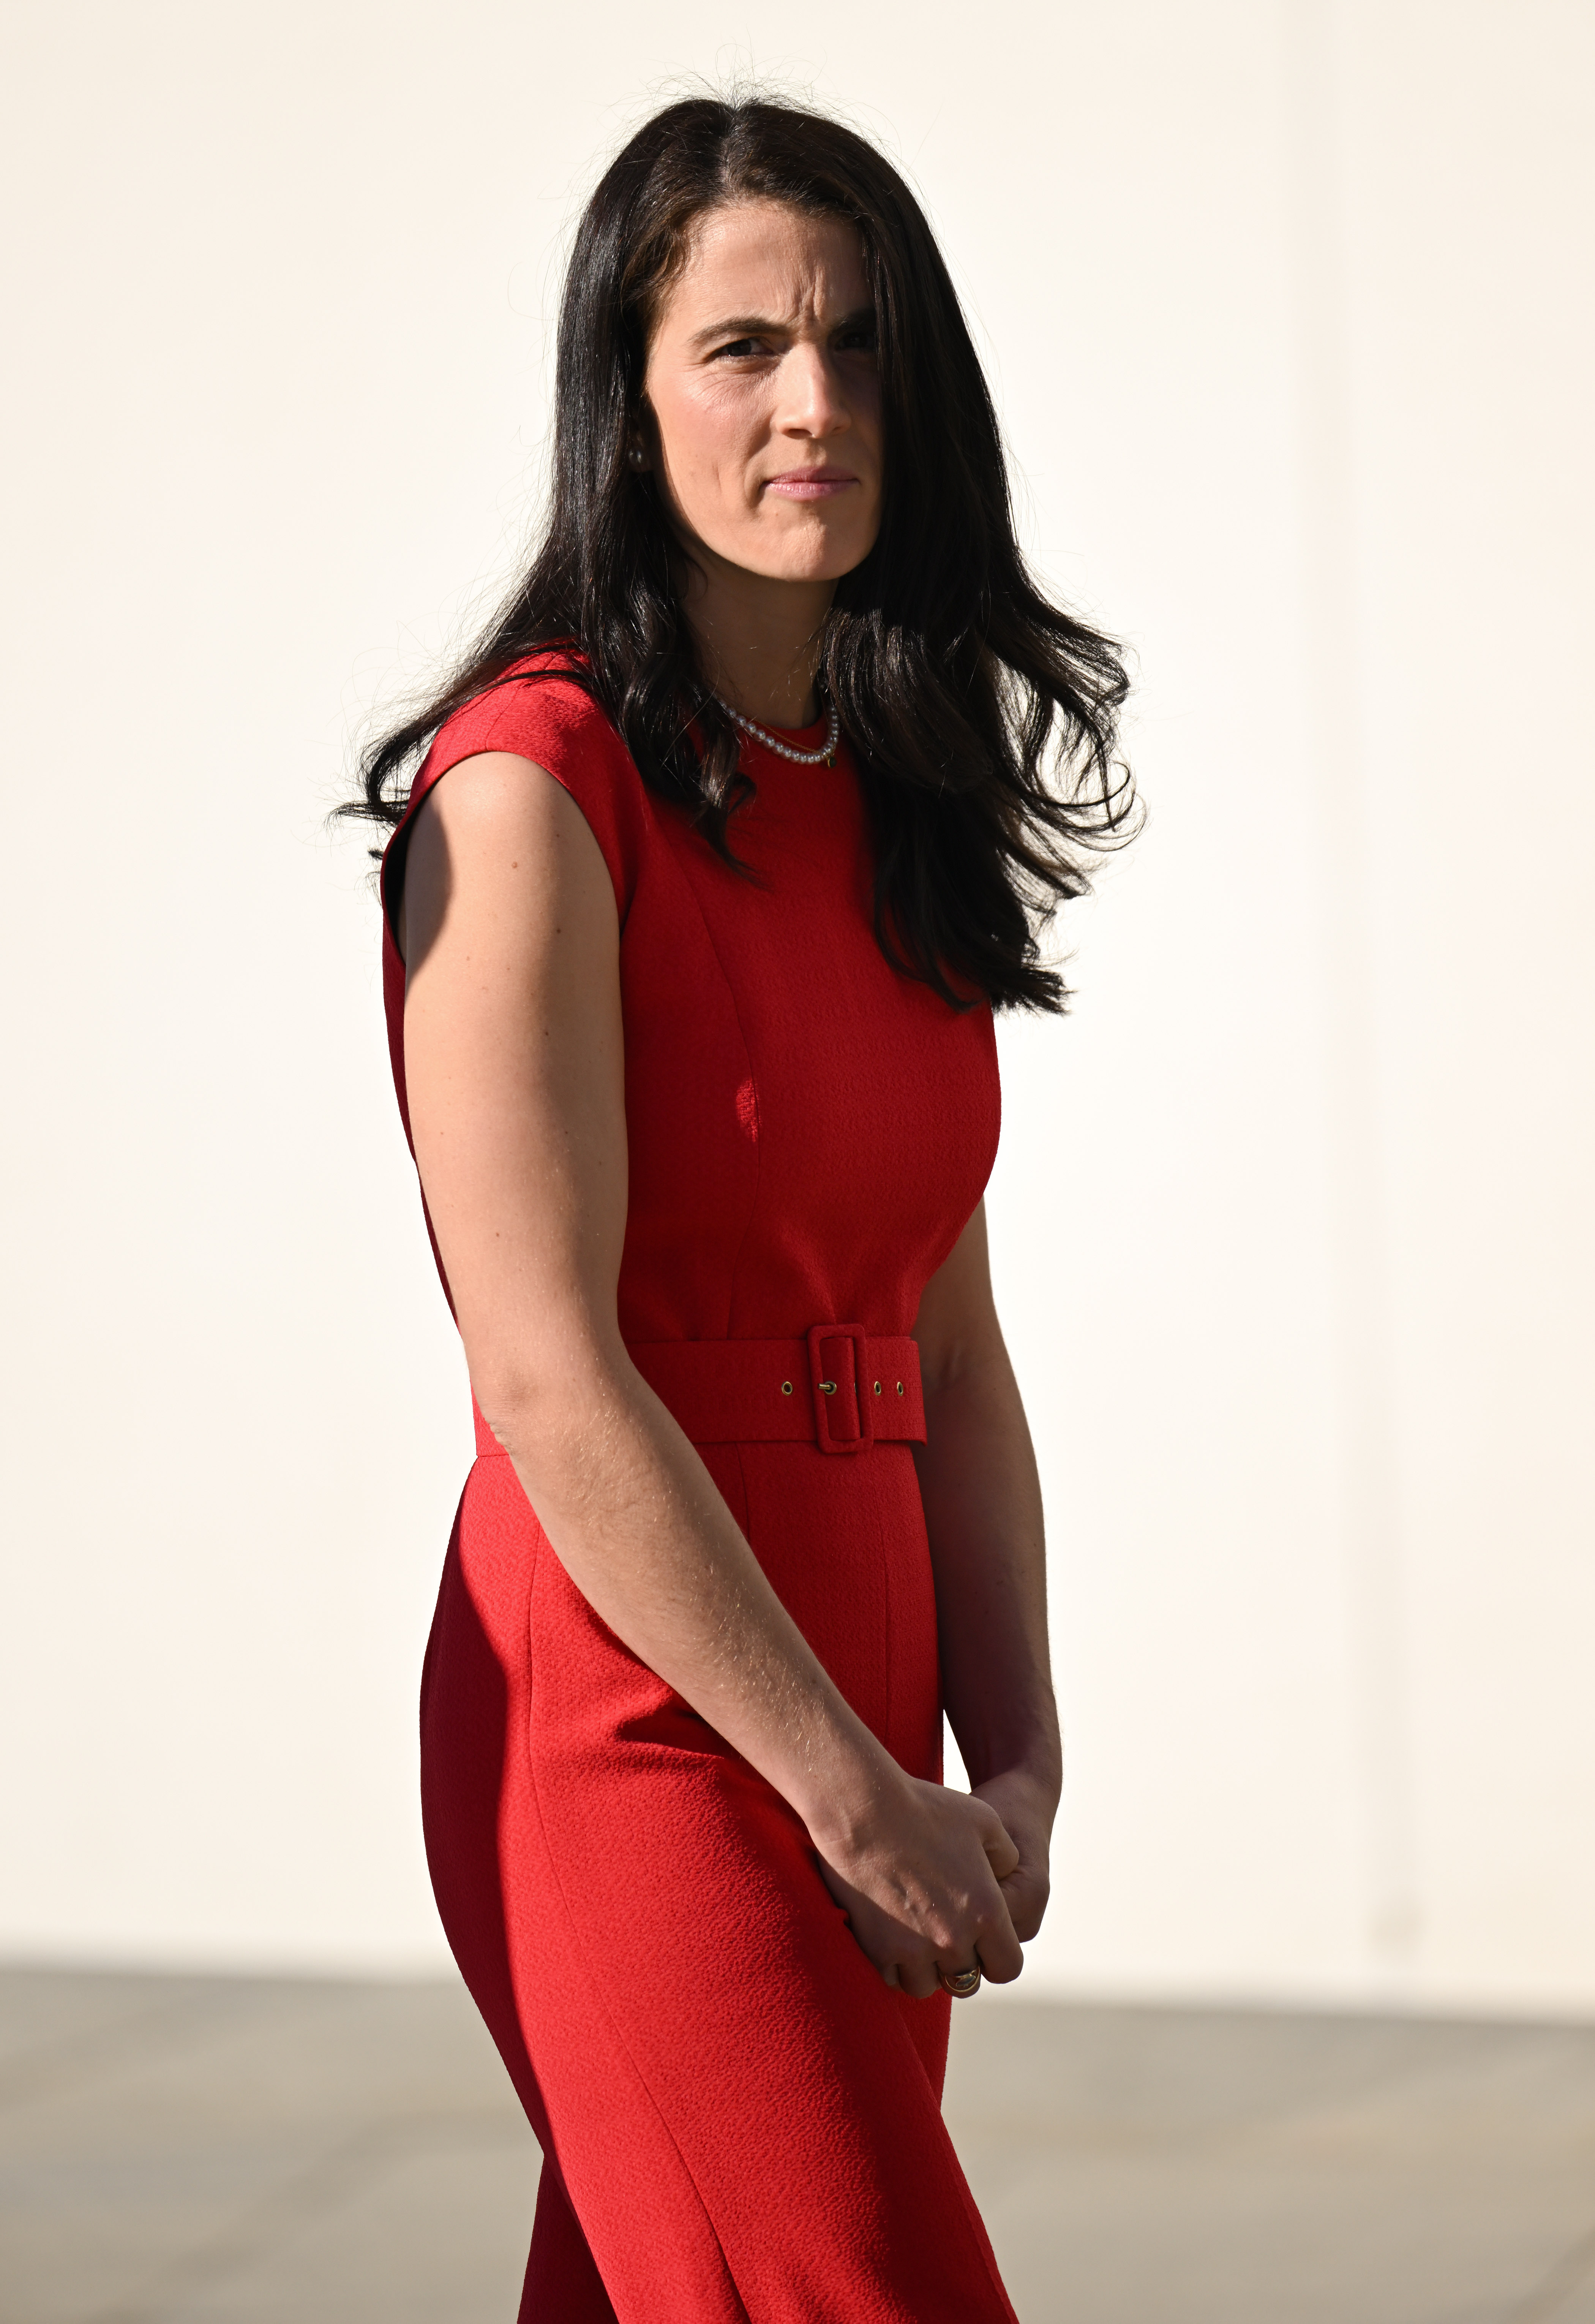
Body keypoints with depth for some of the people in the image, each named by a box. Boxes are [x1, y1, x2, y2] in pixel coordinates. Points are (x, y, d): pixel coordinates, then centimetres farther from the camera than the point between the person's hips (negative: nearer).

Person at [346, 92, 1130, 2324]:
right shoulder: (535, 783, -10)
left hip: (847, 1749, 7)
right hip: (635, 1742, -7)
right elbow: (547, 1373, -16)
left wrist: (1013, 1765, 2)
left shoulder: (889, 807, 13)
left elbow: (951, 1346, 14)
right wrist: (863, 1799, -13)